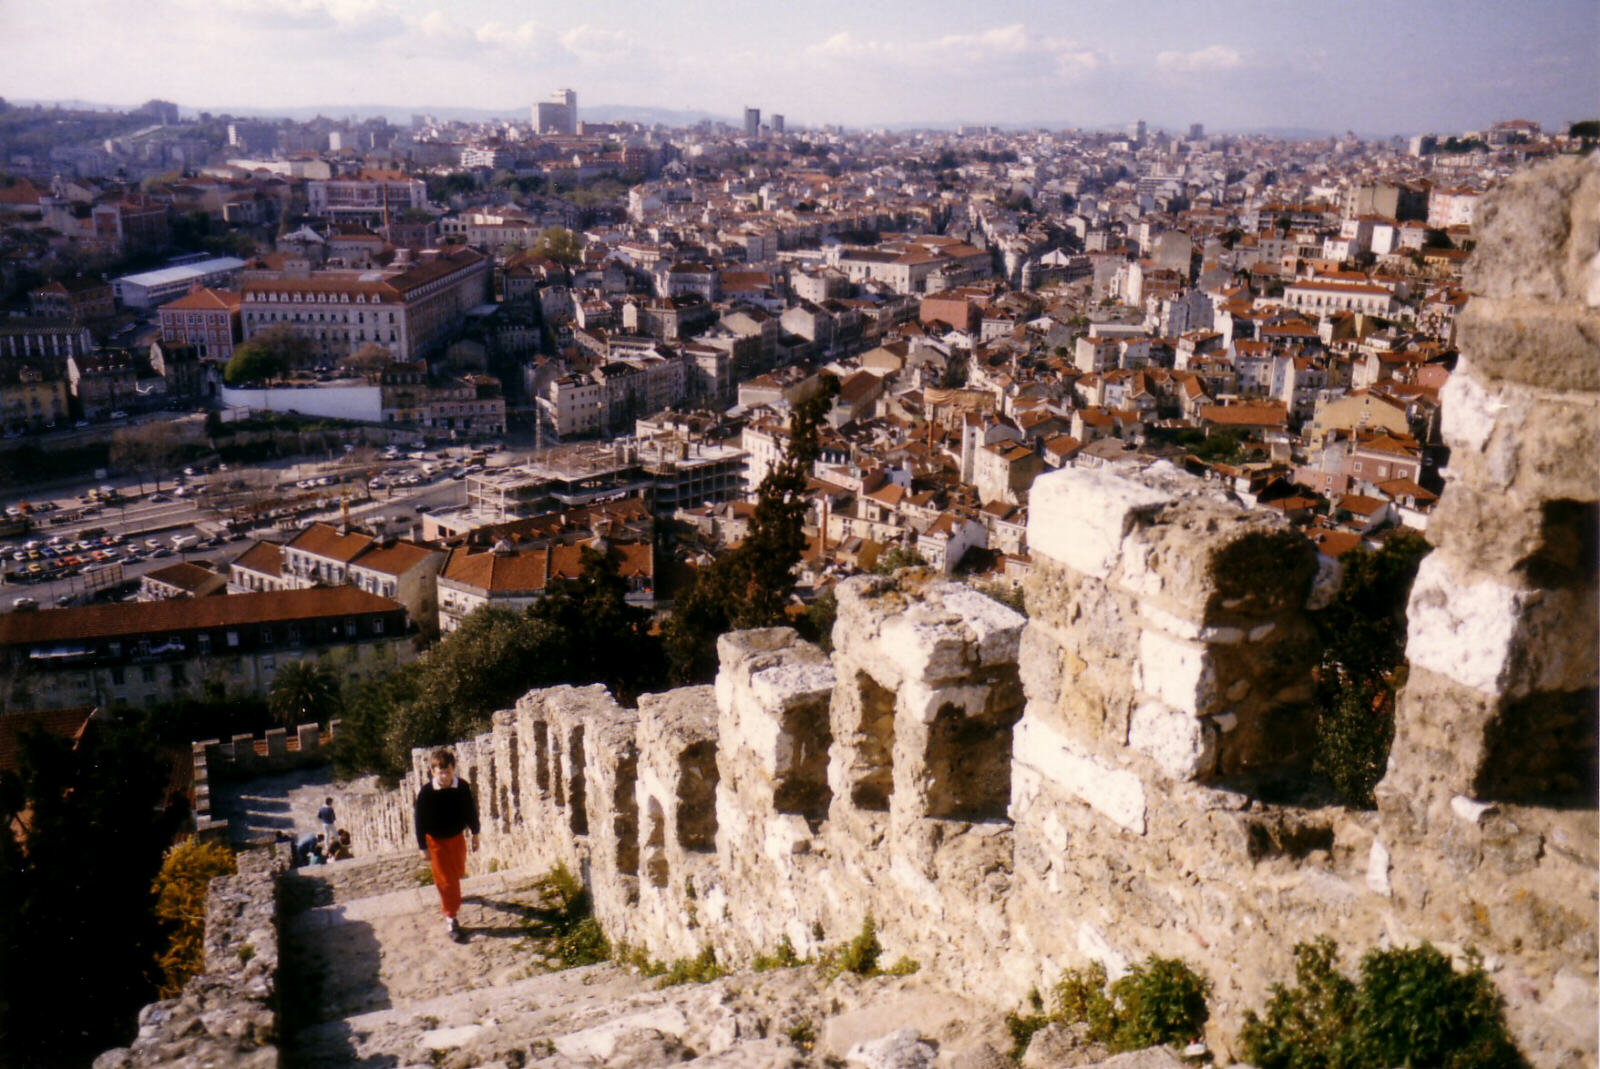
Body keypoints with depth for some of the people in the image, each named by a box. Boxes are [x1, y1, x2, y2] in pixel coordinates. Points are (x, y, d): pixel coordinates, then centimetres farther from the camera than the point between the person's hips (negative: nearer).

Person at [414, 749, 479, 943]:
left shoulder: (463, 787, -17)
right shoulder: (426, 793, -25)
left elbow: (471, 810, -2)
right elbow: (419, 821, -15)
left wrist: (475, 834, 5)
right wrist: (423, 847, -11)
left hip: (457, 836, 4)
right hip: (436, 840, -4)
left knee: (458, 872, 23)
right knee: (445, 880, -1)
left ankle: (448, 898, 56)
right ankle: (451, 920, 10)